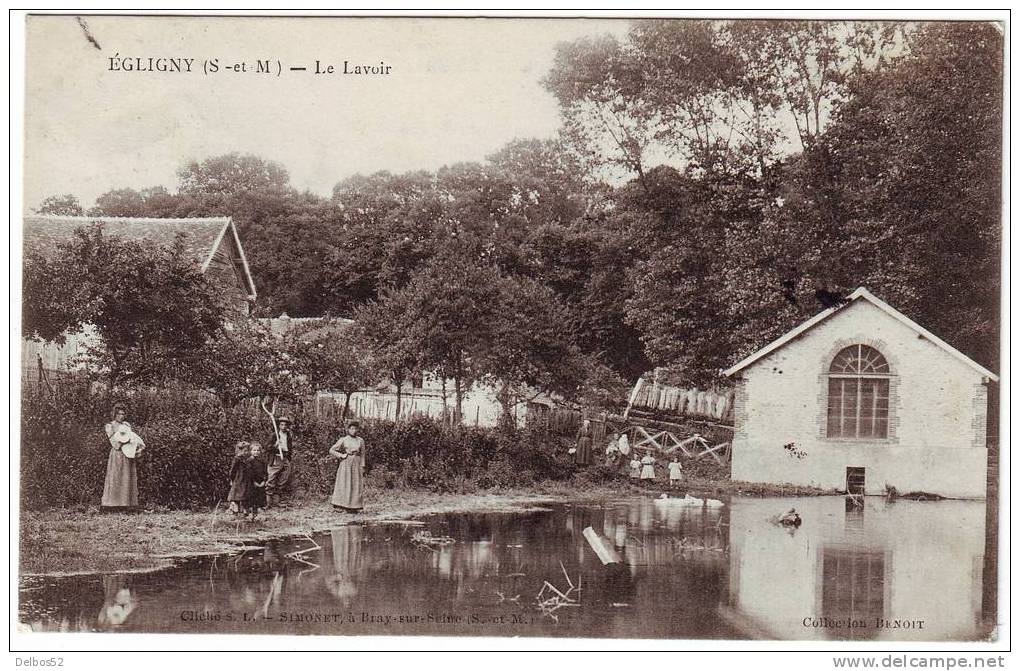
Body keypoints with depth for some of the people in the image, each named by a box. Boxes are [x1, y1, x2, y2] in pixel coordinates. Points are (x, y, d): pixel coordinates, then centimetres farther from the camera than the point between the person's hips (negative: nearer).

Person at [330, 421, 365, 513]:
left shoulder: (360, 440, 10)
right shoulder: (343, 440, 3)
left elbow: (362, 454, 11)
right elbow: (331, 450, 5)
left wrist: (362, 467, 4)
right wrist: (341, 455, -6)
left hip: (356, 464, 2)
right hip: (345, 464, -2)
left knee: (356, 485, -1)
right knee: (344, 484, -7)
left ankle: (354, 507, 2)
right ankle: (343, 506, -8)